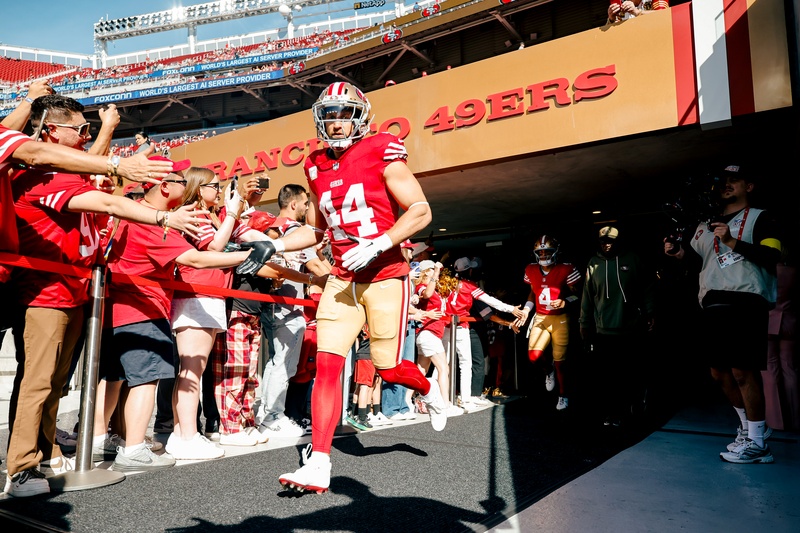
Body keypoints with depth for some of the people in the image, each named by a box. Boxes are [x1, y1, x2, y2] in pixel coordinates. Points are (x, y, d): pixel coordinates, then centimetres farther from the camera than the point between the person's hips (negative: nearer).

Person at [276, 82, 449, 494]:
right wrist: (269, 246, 7)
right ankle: (318, 465, -1)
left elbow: (421, 211, -11)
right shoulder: (317, 167, 10)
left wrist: (376, 245, -22)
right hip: (342, 278, 5)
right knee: (326, 363, -7)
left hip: (385, 276, -4)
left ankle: (430, 391, 40)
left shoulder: (381, 154, -7)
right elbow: (314, 230, 20)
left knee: (387, 367, 4)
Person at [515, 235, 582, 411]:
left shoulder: (566, 270, -12)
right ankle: (549, 370, 24)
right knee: (534, 356, -12)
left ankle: (563, 395, 24)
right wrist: (526, 310, 4)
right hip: (540, 318, 3)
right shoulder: (531, 270, 3)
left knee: (560, 360, 2)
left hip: (560, 319, -3)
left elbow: (576, 293, -5)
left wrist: (564, 302, -23)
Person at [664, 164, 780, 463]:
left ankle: (756, 444, 2)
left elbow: (772, 256, -9)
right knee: (720, 373, 11)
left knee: (742, 371, -10)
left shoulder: (759, 218, 4)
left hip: (745, 302, -7)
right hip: (712, 306, 7)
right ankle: (750, 426, 29)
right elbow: (693, 257, 27)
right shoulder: (706, 226, 23)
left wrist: (733, 242, -19)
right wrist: (678, 253, 6)